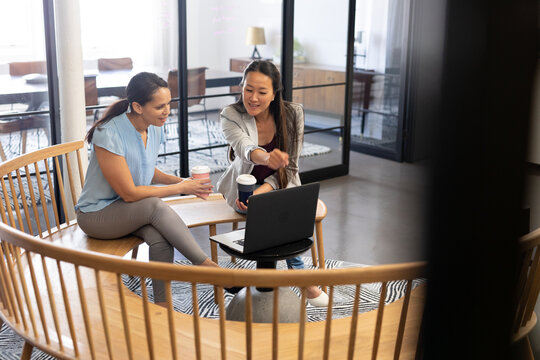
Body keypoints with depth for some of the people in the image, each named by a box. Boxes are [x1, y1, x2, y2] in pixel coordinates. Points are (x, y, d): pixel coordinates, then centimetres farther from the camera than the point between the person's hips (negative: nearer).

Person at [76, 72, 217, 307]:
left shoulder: (155, 129, -2)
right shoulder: (109, 135, -26)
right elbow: (129, 193, -24)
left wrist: (181, 180, -5)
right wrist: (181, 188, -20)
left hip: (133, 210, 6)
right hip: (97, 215, -6)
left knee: (161, 239, -28)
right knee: (155, 205, -33)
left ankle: (162, 305, -17)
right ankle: (206, 265, -25)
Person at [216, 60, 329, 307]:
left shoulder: (293, 113, -12)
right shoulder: (231, 116, -15)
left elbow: (289, 167, -10)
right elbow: (244, 147, -38)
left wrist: (263, 190, -28)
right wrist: (266, 157, -62)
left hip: (279, 185, 1)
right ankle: (300, 275, -12)